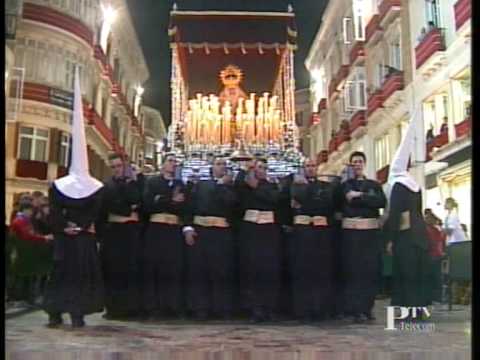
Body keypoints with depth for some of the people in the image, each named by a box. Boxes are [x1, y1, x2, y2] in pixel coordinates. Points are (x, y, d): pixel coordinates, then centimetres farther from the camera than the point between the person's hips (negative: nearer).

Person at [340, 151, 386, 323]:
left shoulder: (374, 184, 16)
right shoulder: (345, 184, 14)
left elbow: (382, 202, -3)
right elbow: (348, 197, -5)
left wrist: (359, 196, -8)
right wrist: (368, 198, -4)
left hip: (371, 231, 2)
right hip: (351, 232, -2)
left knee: (371, 269, 0)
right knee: (354, 269, -6)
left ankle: (367, 307, 11)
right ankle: (356, 309, -4)